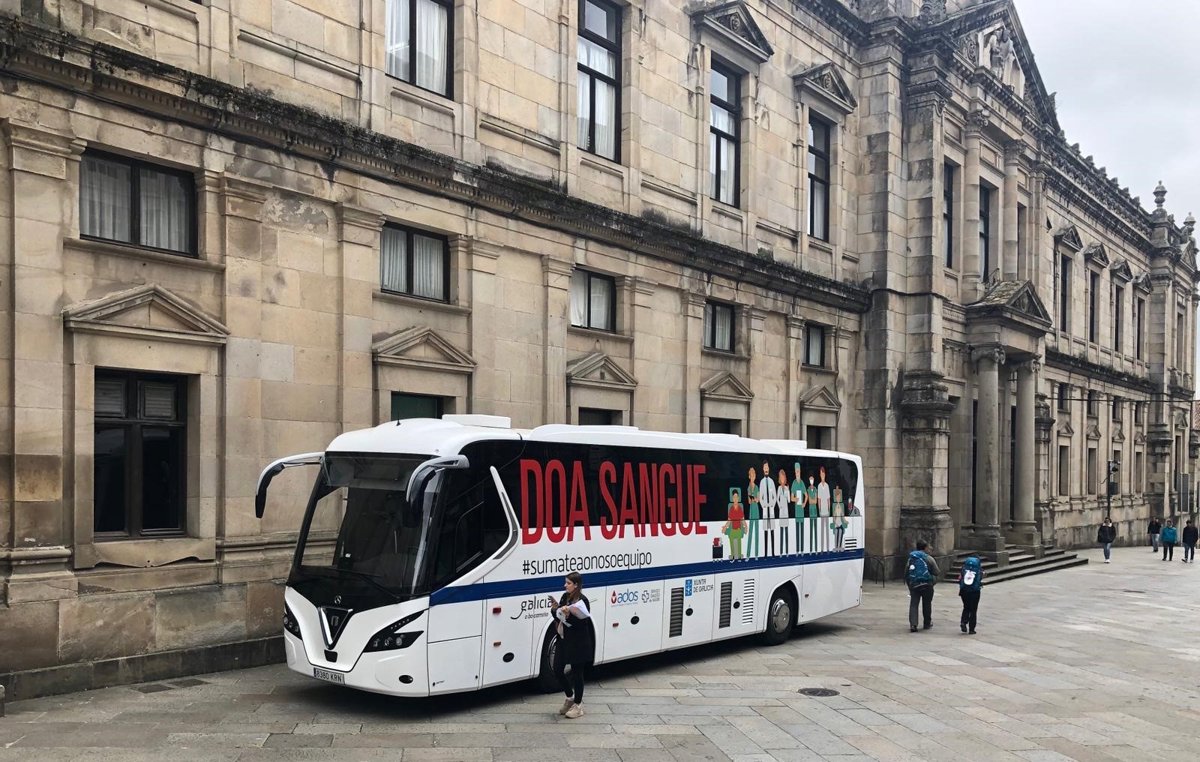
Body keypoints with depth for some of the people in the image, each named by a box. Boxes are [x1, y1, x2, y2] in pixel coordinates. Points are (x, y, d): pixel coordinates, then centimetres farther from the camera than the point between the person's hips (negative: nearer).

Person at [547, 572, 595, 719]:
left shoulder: (582, 601, -16)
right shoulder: (565, 597, 6)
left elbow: (581, 622, -21)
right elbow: (559, 618, 13)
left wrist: (568, 614, -33)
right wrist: (555, 609, -6)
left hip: (578, 644, -8)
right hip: (563, 640, 8)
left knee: (576, 673, 4)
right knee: (558, 670, 11)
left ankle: (578, 705, 20)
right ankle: (570, 698, 33)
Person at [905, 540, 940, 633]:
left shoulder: (911, 558, 6)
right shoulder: (929, 558, -6)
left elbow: (906, 573, 9)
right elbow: (937, 572, -6)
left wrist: (909, 585, 18)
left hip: (913, 585, 2)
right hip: (927, 585, -2)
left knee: (913, 605, 0)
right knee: (927, 604, 13)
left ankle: (913, 624, -13)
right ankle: (927, 623, 24)